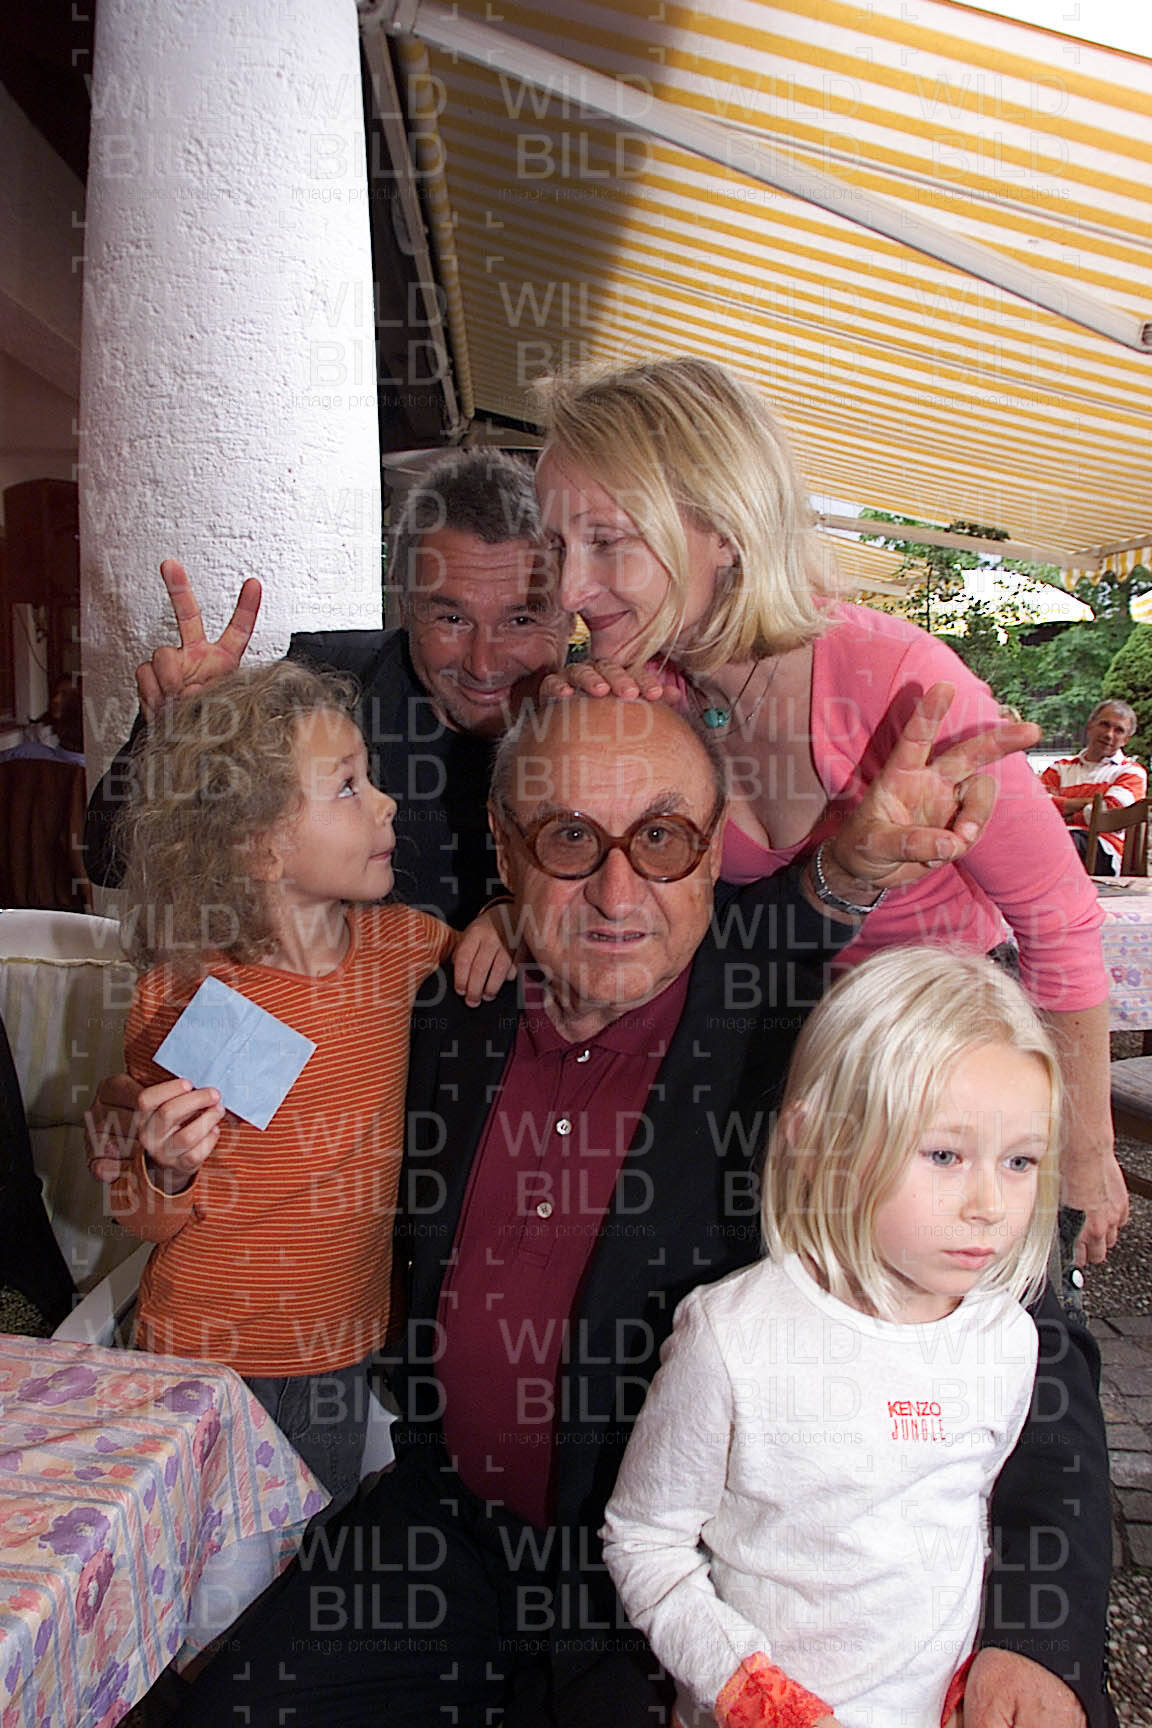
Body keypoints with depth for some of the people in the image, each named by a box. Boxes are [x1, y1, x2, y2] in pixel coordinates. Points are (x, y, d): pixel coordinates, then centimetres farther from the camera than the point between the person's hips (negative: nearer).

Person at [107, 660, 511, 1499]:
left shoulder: (402, 943, -8)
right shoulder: (181, 993, -18)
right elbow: (142, 1218, -7)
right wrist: (170, 1169, -29)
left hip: (341, 1347, 3)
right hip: (205, 1359, -3)